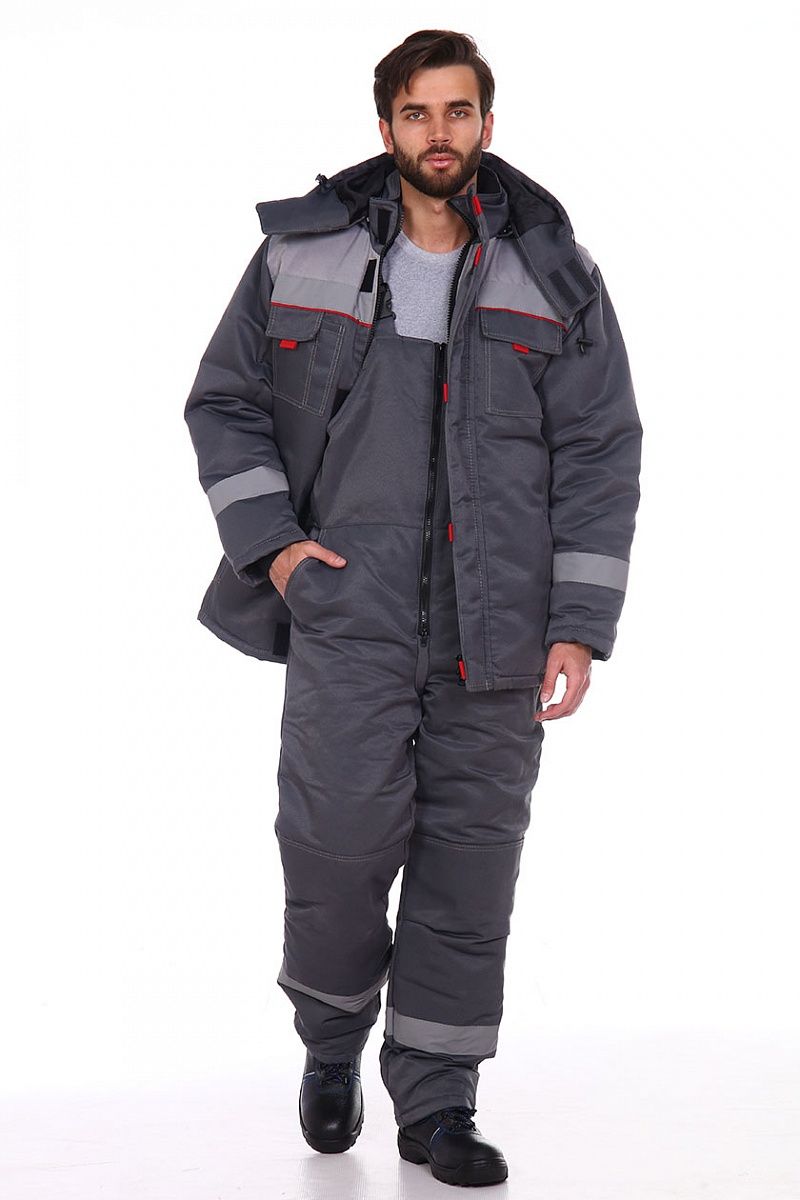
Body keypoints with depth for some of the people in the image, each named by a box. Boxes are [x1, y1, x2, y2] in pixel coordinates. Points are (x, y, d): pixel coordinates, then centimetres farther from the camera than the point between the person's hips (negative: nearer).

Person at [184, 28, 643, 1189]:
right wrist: (269, 537, -1)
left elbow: (602, 458, 4)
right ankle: (333, 1037, 20)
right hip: (348, 611, -1)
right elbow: (224, 403, 13)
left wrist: (580, 625, -3)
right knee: (338, 840, -9)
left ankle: (437, 1103, 18)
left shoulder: (555, 275, 5)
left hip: (497, 634, 1)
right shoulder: (302, 254, 6)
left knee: (471, 864, 4)